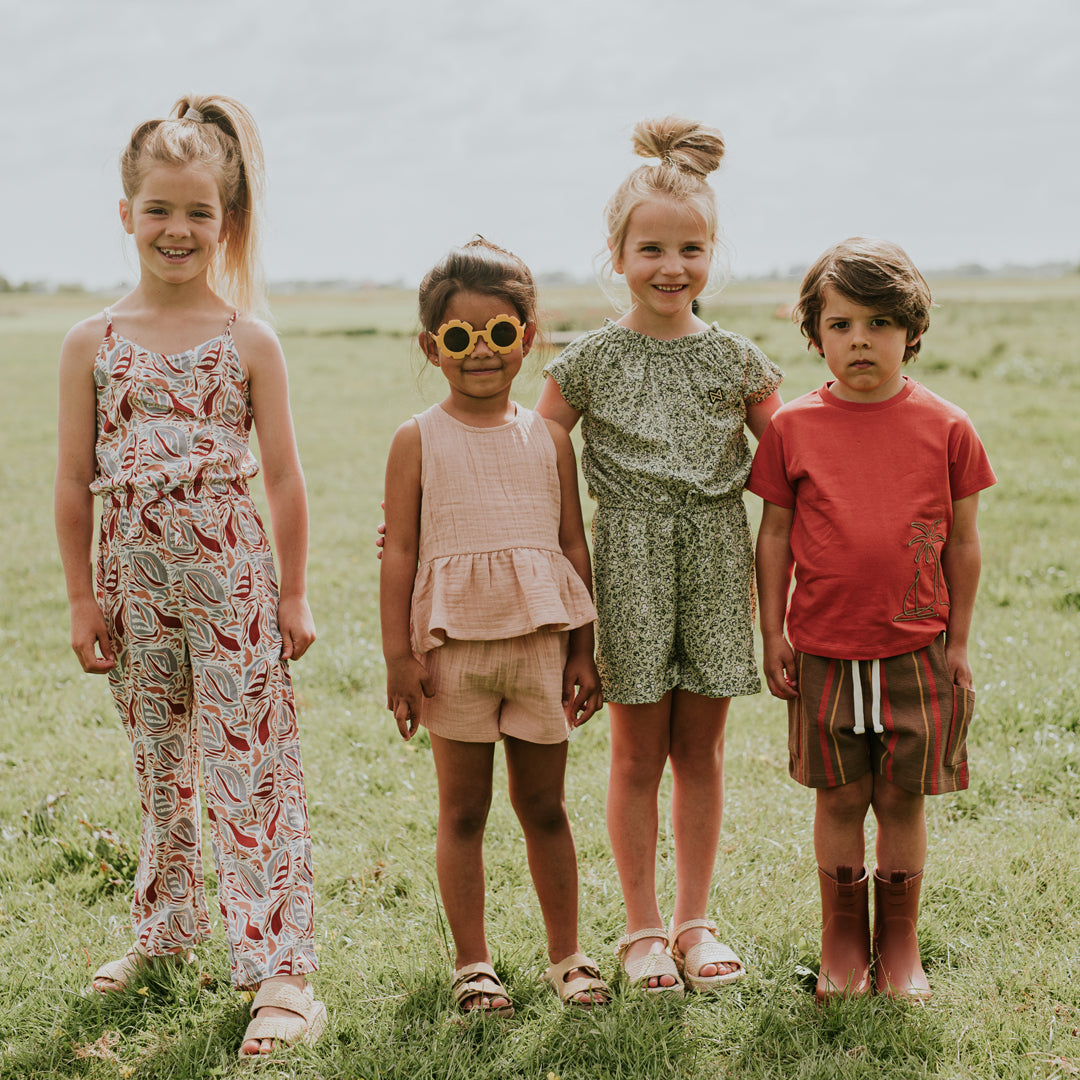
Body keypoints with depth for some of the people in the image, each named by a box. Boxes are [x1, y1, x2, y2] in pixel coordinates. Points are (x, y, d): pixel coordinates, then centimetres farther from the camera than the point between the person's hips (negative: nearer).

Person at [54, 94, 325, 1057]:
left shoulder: (249, 341, -2)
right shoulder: (93, 342, 2)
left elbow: (283, 478, 0)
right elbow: (74, 482, 5)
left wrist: (293, 593, -1)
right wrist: (82, 597, 3)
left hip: (229, 571, -3)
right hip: (134, 577, 3)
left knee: (250, 770, -4)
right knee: (157, 768, 17)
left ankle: (281, 972, -2)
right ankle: (164, 932, 35)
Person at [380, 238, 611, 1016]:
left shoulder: (548, 438, 7)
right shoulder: (419, 441, 0)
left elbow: (574, 546, 9)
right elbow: (400, 554, -1)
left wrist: (583, 653, 7)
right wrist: (399, 658, -6)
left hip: (540, 643, 2)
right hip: (454, 646, -2)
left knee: (544, 807, 11)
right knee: (463, 811, 7)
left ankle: (567, 955, 23)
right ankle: (473, 965, 17)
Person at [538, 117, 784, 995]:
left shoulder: (737, 361, 5)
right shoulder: (590, 360, 0)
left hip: (716, 560, 2)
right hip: (630, 560, -2)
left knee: (701, 749, 9)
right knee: (638, 752, 5)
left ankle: (694, 922, 21)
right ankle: (643, 928, 17)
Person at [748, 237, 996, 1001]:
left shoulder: (946, 428, -1)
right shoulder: (793, 428, -1)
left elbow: (963, 541, 5)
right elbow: (775, 534, 5)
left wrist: (959, 641, 5)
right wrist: (773, 634, 3)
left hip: (917, 650, 0)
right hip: (824, 651, 0)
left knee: (903, 799, 7)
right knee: (840, 798, 9)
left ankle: (900, 947, 22)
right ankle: (842, 944, 23)